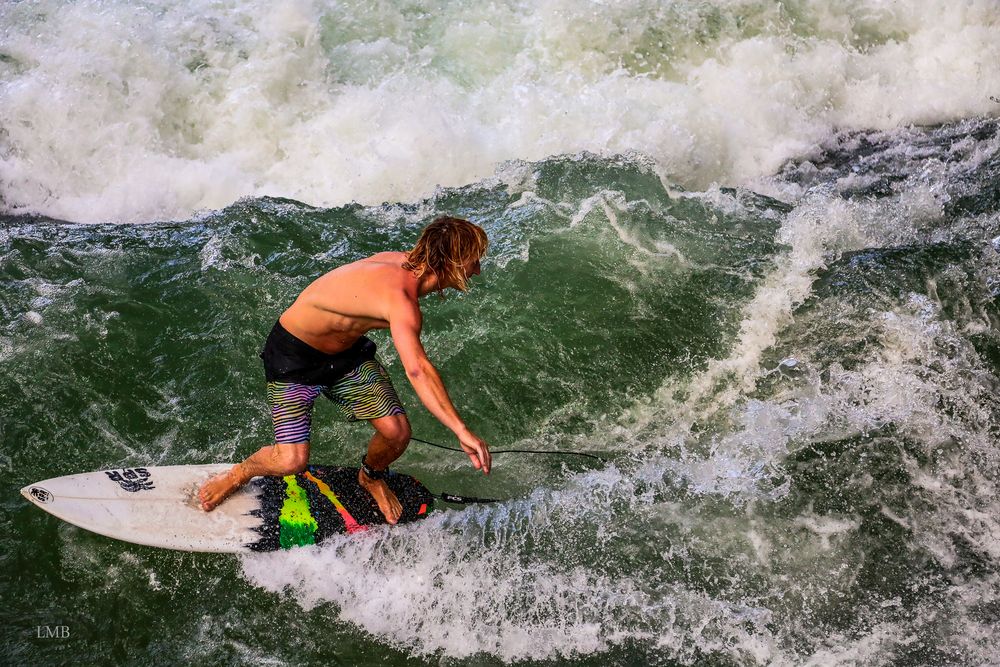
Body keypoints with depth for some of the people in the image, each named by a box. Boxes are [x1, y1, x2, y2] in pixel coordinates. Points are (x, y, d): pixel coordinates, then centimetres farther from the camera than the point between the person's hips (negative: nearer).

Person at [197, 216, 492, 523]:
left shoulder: (406, 262, -11)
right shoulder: (400, 297, -37)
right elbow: (417, 369, -50)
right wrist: (461, 431, -53)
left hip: (346, 349, 8)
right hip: (292, 356, -8)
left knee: (397, 432, -8)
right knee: (291, 461, -15)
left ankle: (371, 476, 27)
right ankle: (241, 472, 20)